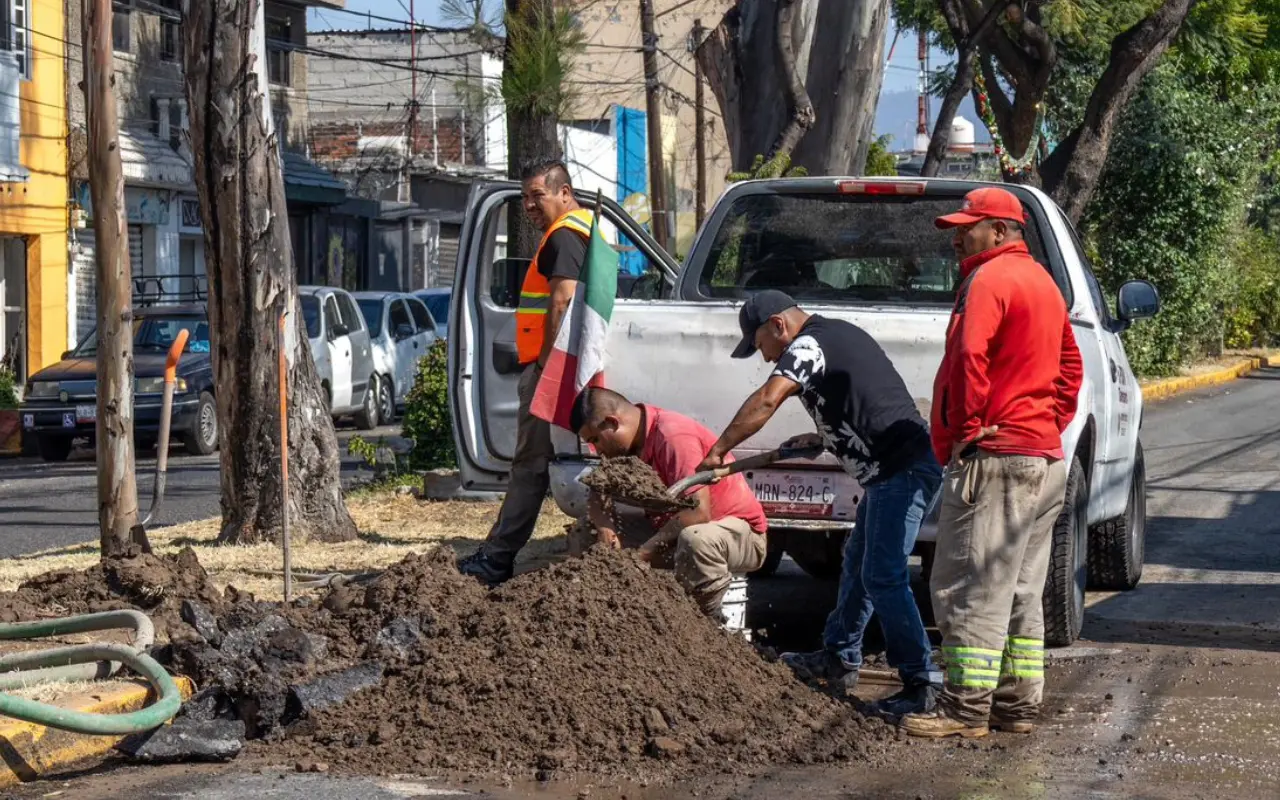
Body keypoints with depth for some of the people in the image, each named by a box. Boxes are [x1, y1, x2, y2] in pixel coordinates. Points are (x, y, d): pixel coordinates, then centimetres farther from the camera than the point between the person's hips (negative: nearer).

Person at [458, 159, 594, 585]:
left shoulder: (564, 236, -12)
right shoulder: (587, 228, 23)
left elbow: (563, 301, -22)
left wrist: (547, 362, -22)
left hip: (551, 366, -11)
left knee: (531, 462, -9)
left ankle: (497, 558, -8)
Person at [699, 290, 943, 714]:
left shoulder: (808, 345, -10)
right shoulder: (837, 334, 21)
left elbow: (766, 401, -24)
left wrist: (718, 450, -21)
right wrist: (821, 439, 21)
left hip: (902, 469, -11)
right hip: (896, 468, 11)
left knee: (882, 577, -11)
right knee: (857, 563, 20)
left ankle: (920, 682, -10)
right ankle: (838, 659, 32)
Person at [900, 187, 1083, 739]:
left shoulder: (989, 280, -11)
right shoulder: (1041, 281, 20)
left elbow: (970, 357, -24)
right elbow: (1070, 367, 25)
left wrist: (968, 429, -17)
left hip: (994, 457, -10)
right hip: (1045, 458, 10)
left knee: (971, 588, -8)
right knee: (1020, 592, 13)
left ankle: (967, 709, -8)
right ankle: (1019, 705, 16)